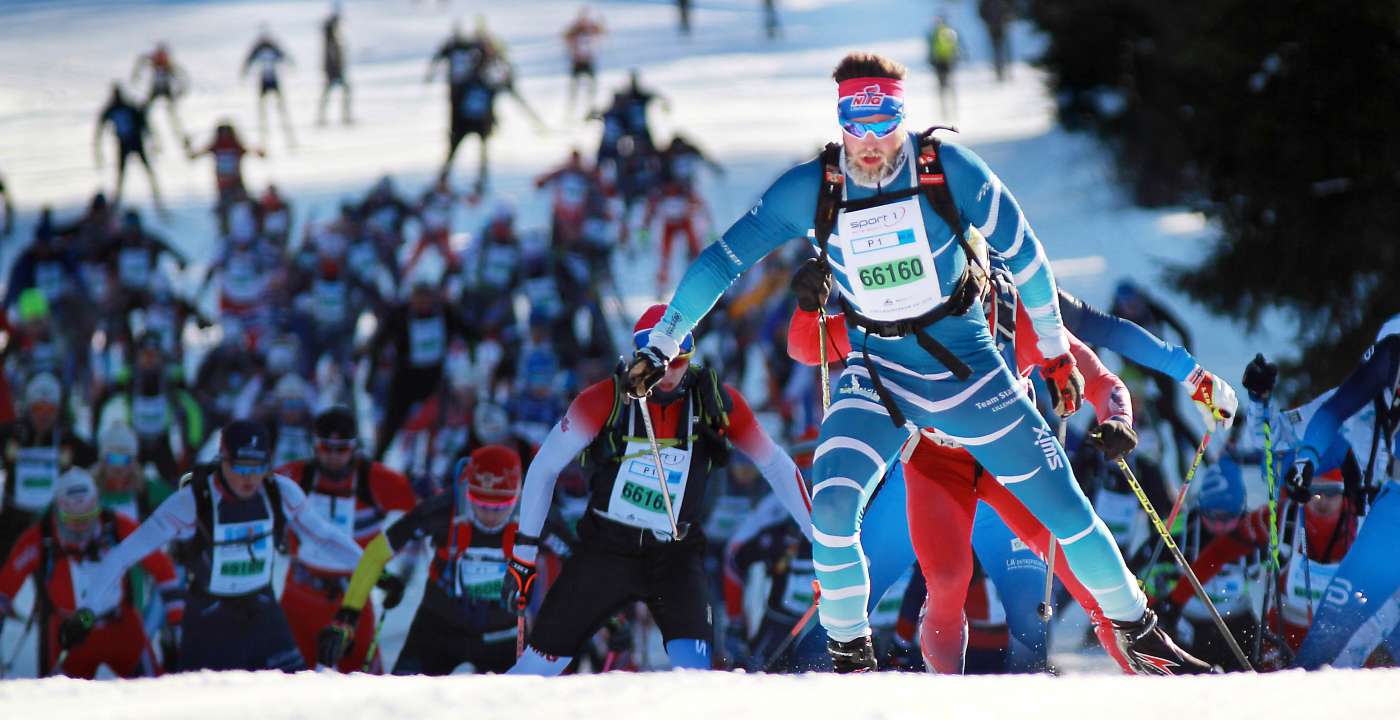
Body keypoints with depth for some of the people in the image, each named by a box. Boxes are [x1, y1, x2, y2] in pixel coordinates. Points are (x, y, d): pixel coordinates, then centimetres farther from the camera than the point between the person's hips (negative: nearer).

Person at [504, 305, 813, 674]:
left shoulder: (715, 401, -8)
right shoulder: (607, 400, -13)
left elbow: (776, 465, 5)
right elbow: (545, 467, -3)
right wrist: (524, 550, -3)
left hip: (675, 556, 0)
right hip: (605, 547, 0)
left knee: (693, 666, -24)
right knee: (542, 662, 2)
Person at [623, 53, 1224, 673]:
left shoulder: (949, 170, -15)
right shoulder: (810, 190, -12)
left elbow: (1022, 254, -2)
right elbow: (722, 261, -5)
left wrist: (1055, 350, 6)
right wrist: (659, 348, -6)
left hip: (966, 364, -1)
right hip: (878, 371, 1)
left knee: (1059, 498, -1)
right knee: (832, 505, -21)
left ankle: (1137, 631, 16)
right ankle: (850, 656, -3)